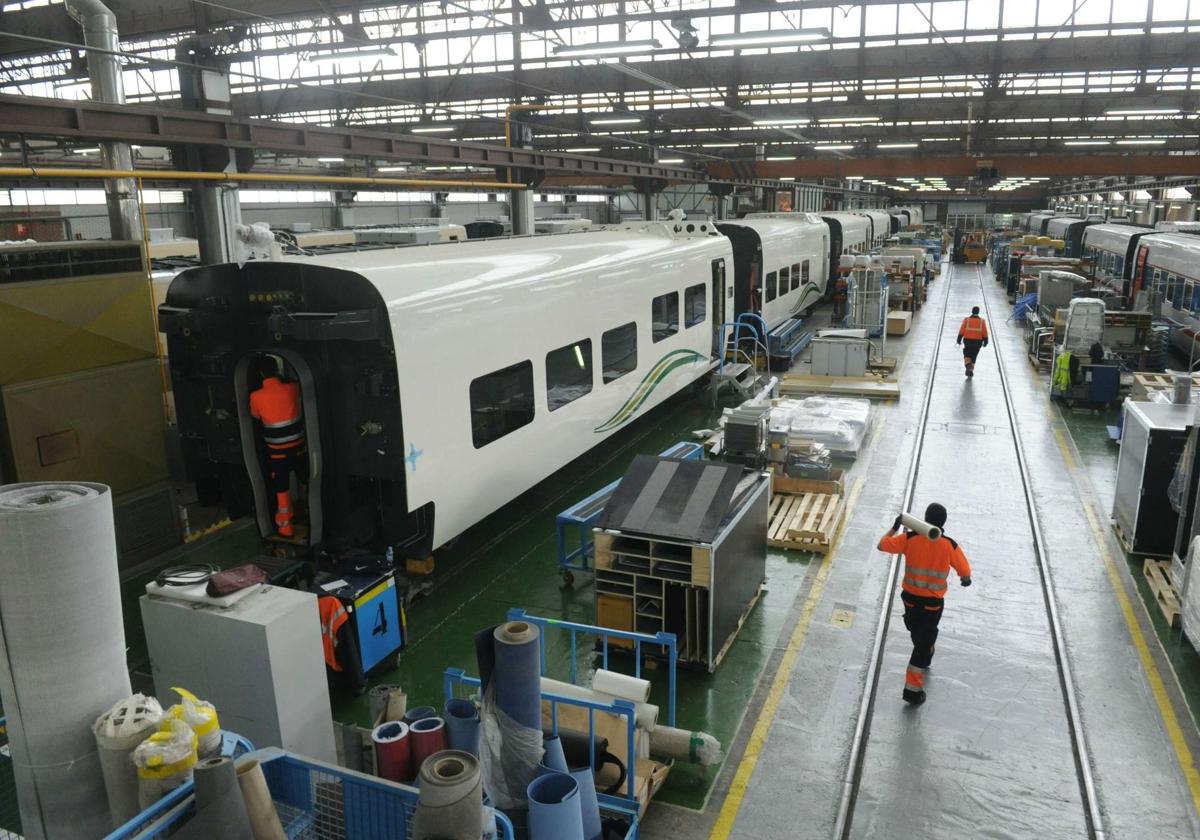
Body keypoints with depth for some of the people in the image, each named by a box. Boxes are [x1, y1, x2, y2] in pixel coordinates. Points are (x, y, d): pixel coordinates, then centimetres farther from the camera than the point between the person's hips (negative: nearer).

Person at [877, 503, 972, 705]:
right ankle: (913, 689, 3)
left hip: (910, 597, 2)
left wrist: (894, 528, 11)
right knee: (924, 640, 5)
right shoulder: (949, 545, -15)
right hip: (933, 602, -2)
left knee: (918, 634, 28)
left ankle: (925, 658, 56)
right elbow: (964, 570, -2)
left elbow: (883, 545, -6)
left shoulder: (910, 538, -15)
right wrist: (966, 579, 23)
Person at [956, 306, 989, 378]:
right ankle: (971, 370, 12)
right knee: (974, 356, 13)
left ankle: (968, 364, -15)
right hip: (978, 341, 1)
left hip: (967, 340, -1)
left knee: (967, 354, 13)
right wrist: (985, 342, 9)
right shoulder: (982, 321, 1)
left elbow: (961, 331, -5)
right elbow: (985, 333, 1)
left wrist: (959, 340, 1)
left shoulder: (966, 320, -2)